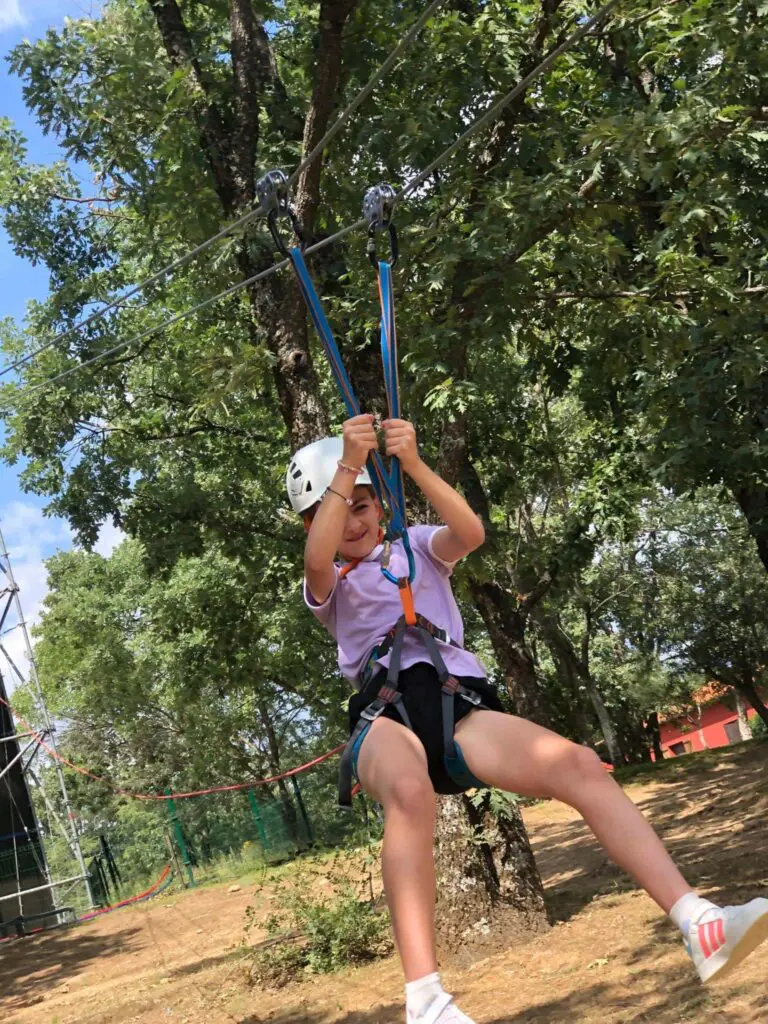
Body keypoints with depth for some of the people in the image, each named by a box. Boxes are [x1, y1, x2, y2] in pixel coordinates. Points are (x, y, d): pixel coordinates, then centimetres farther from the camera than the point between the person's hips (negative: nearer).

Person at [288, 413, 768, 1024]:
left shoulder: (416, 546, 23)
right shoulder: (330, 586, 20)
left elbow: (469, 533, -2)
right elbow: (317, 562, -8)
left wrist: (413, 464, -16)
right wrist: (347, 466, -19)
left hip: (461, 702, 2)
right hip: (385, 713, -2)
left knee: (580, 765, -25)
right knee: (410, 790, -41)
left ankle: (700, 925, -29)